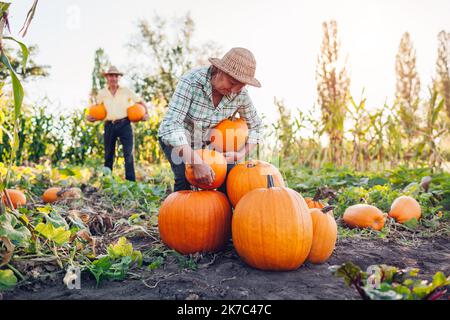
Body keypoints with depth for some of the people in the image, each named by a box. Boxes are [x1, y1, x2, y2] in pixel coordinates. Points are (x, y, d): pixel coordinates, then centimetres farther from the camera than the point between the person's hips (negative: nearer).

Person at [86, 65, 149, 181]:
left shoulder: (126, 91, 5)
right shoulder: (102, 93, 11)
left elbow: (140, 101, 11)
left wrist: (146, 114, -4)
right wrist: (92, 117, 1)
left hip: (124, 124, -2)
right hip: (109, 125, 2)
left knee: (128, 154, -10)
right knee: (108, 156, 8)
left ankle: (131, 182, -9)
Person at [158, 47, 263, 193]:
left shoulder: (241, 94, -20)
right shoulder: (191, 81, -32)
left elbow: (255, 126, -4)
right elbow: (171, 124, -38)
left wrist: (242, 154, -20)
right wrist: (197, 163, -46)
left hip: (207, 140, 4)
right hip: (175, 138, -3)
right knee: (185, 176, -25)